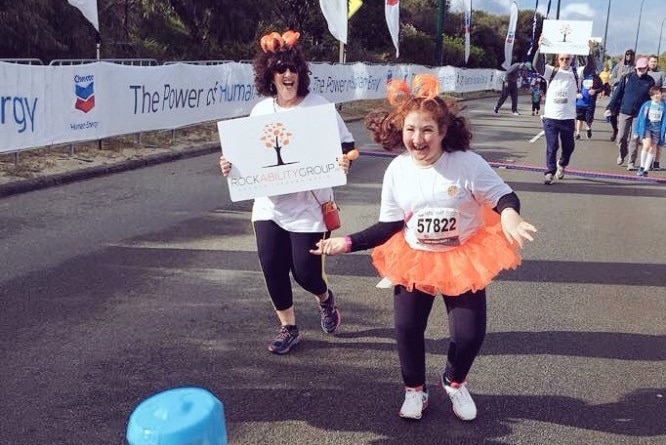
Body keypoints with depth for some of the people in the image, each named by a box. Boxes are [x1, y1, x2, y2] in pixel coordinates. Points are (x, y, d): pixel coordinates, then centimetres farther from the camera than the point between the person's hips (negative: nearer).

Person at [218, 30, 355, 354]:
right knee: (272, 267, 2)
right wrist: (231, 166, -6)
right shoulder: (260, 110, 5)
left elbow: (346, 144, -4)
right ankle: (288, 328, 23)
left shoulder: (318, 106, -6)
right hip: (270, 205, 4)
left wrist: (343, 161, -25)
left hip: (309, 205, -4)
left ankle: (325, 298, 36)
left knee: (304, 269, -2)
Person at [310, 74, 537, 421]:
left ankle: (453, 381, 34)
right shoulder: (396, 170, -10)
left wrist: (508, 214, -38)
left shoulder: (467, 164, -20)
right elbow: (389, 226, -4)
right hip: (414, 260, 2)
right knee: (407, 327, 2)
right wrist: (348, 242, -11)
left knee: (470, 333, -1)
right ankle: (414, 390, 31)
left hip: (464, 259, -2)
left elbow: (503, 195, -13)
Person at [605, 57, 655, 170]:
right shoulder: (628, 78, 1)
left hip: (639, 114, 0)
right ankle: (622, 154, 31)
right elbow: (618, 92, 2)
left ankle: (631, 163, 7)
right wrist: (610, 107, -3)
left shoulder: (650, 81, 2)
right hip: (624, 112, 1)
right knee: (621, 137, 4)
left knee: (634, 139, -1)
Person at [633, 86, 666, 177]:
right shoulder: (647, 105, -3)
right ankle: (642, 167, -1)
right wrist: (636, 132, 3)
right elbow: (640, 118, 3)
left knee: (652, 149, 2)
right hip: (646, 128, -2)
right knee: (647, 146, -19)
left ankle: (646, 170, 13)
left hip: (657, 130, 2)